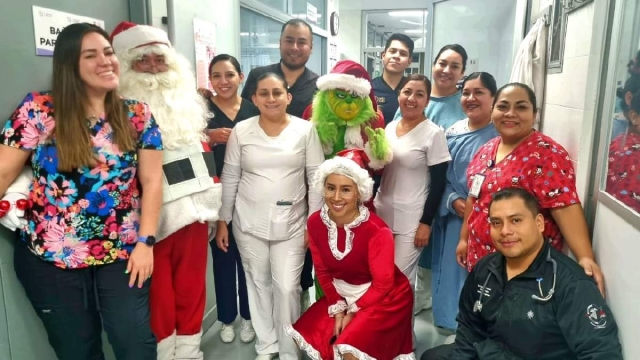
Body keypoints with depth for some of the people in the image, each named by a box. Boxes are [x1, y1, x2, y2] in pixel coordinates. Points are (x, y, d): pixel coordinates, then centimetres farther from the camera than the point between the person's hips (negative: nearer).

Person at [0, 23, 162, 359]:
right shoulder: (38, 110, -6)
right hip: (49, 258, 0)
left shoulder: (137, 115, -1)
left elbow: (151, 179, -1)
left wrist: (145, 241, -6)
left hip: (121, 255, 1)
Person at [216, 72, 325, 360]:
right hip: (249, 222, 2)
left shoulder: (306, 130, -4)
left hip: (291, 223, -1)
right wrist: (223, 220, 3)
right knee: (258, 283, 13)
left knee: (287, 287, 0)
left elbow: (316, 178, -2)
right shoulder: (241, 130, -2)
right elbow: (229, 178, 3)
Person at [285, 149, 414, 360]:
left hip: (385, 297, -5)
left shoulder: (377, 231, -27)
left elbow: (382, 285, -19)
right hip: (344, 294, 6)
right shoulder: (315, 223, -12)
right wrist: (337, 309, -8)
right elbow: (323, 271, -2)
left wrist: (353, 312, -14)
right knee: (306, 337, -2)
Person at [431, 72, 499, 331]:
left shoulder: (501, 135, -10)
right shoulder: (452, 133, 6)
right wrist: (454, 201, -10)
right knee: (451, 272, 15)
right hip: (452, 218, 5)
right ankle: (450, 320, 35)